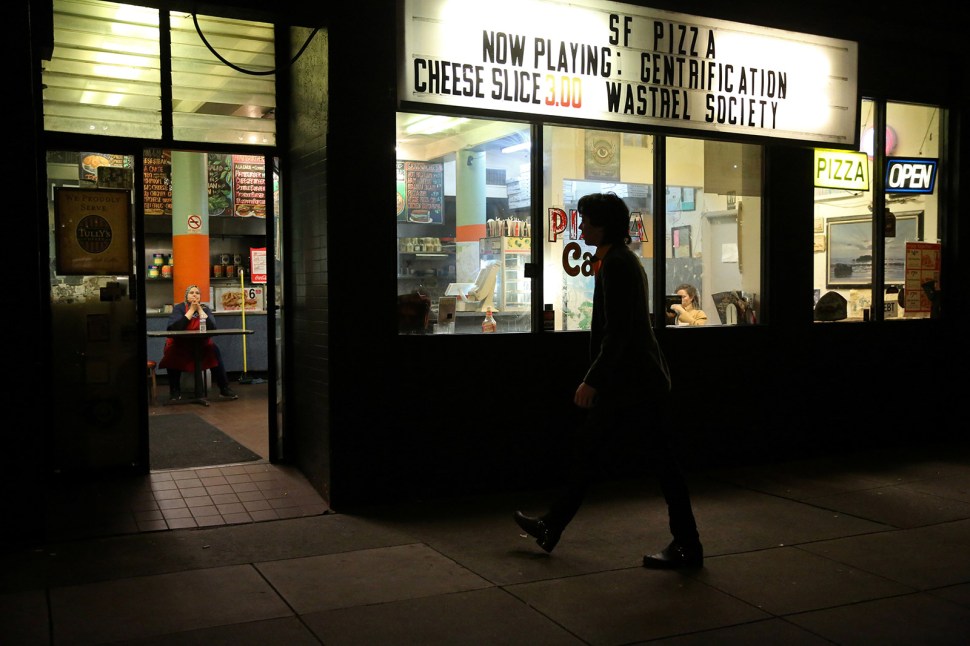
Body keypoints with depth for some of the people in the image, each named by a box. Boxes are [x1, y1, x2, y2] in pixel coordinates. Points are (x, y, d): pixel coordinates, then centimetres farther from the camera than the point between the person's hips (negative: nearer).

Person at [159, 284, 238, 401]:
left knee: (215, 350, -26)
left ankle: (224, 388, -22)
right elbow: (175, 327, -22)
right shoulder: (179, 308, -3)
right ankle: (175, 390, -15)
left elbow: (213, 327, -13)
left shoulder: (205, 308, 4)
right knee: (172, 353, -33)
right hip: (180, 344, -2)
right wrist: (191, 310, -17)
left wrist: (199, 309, -13)